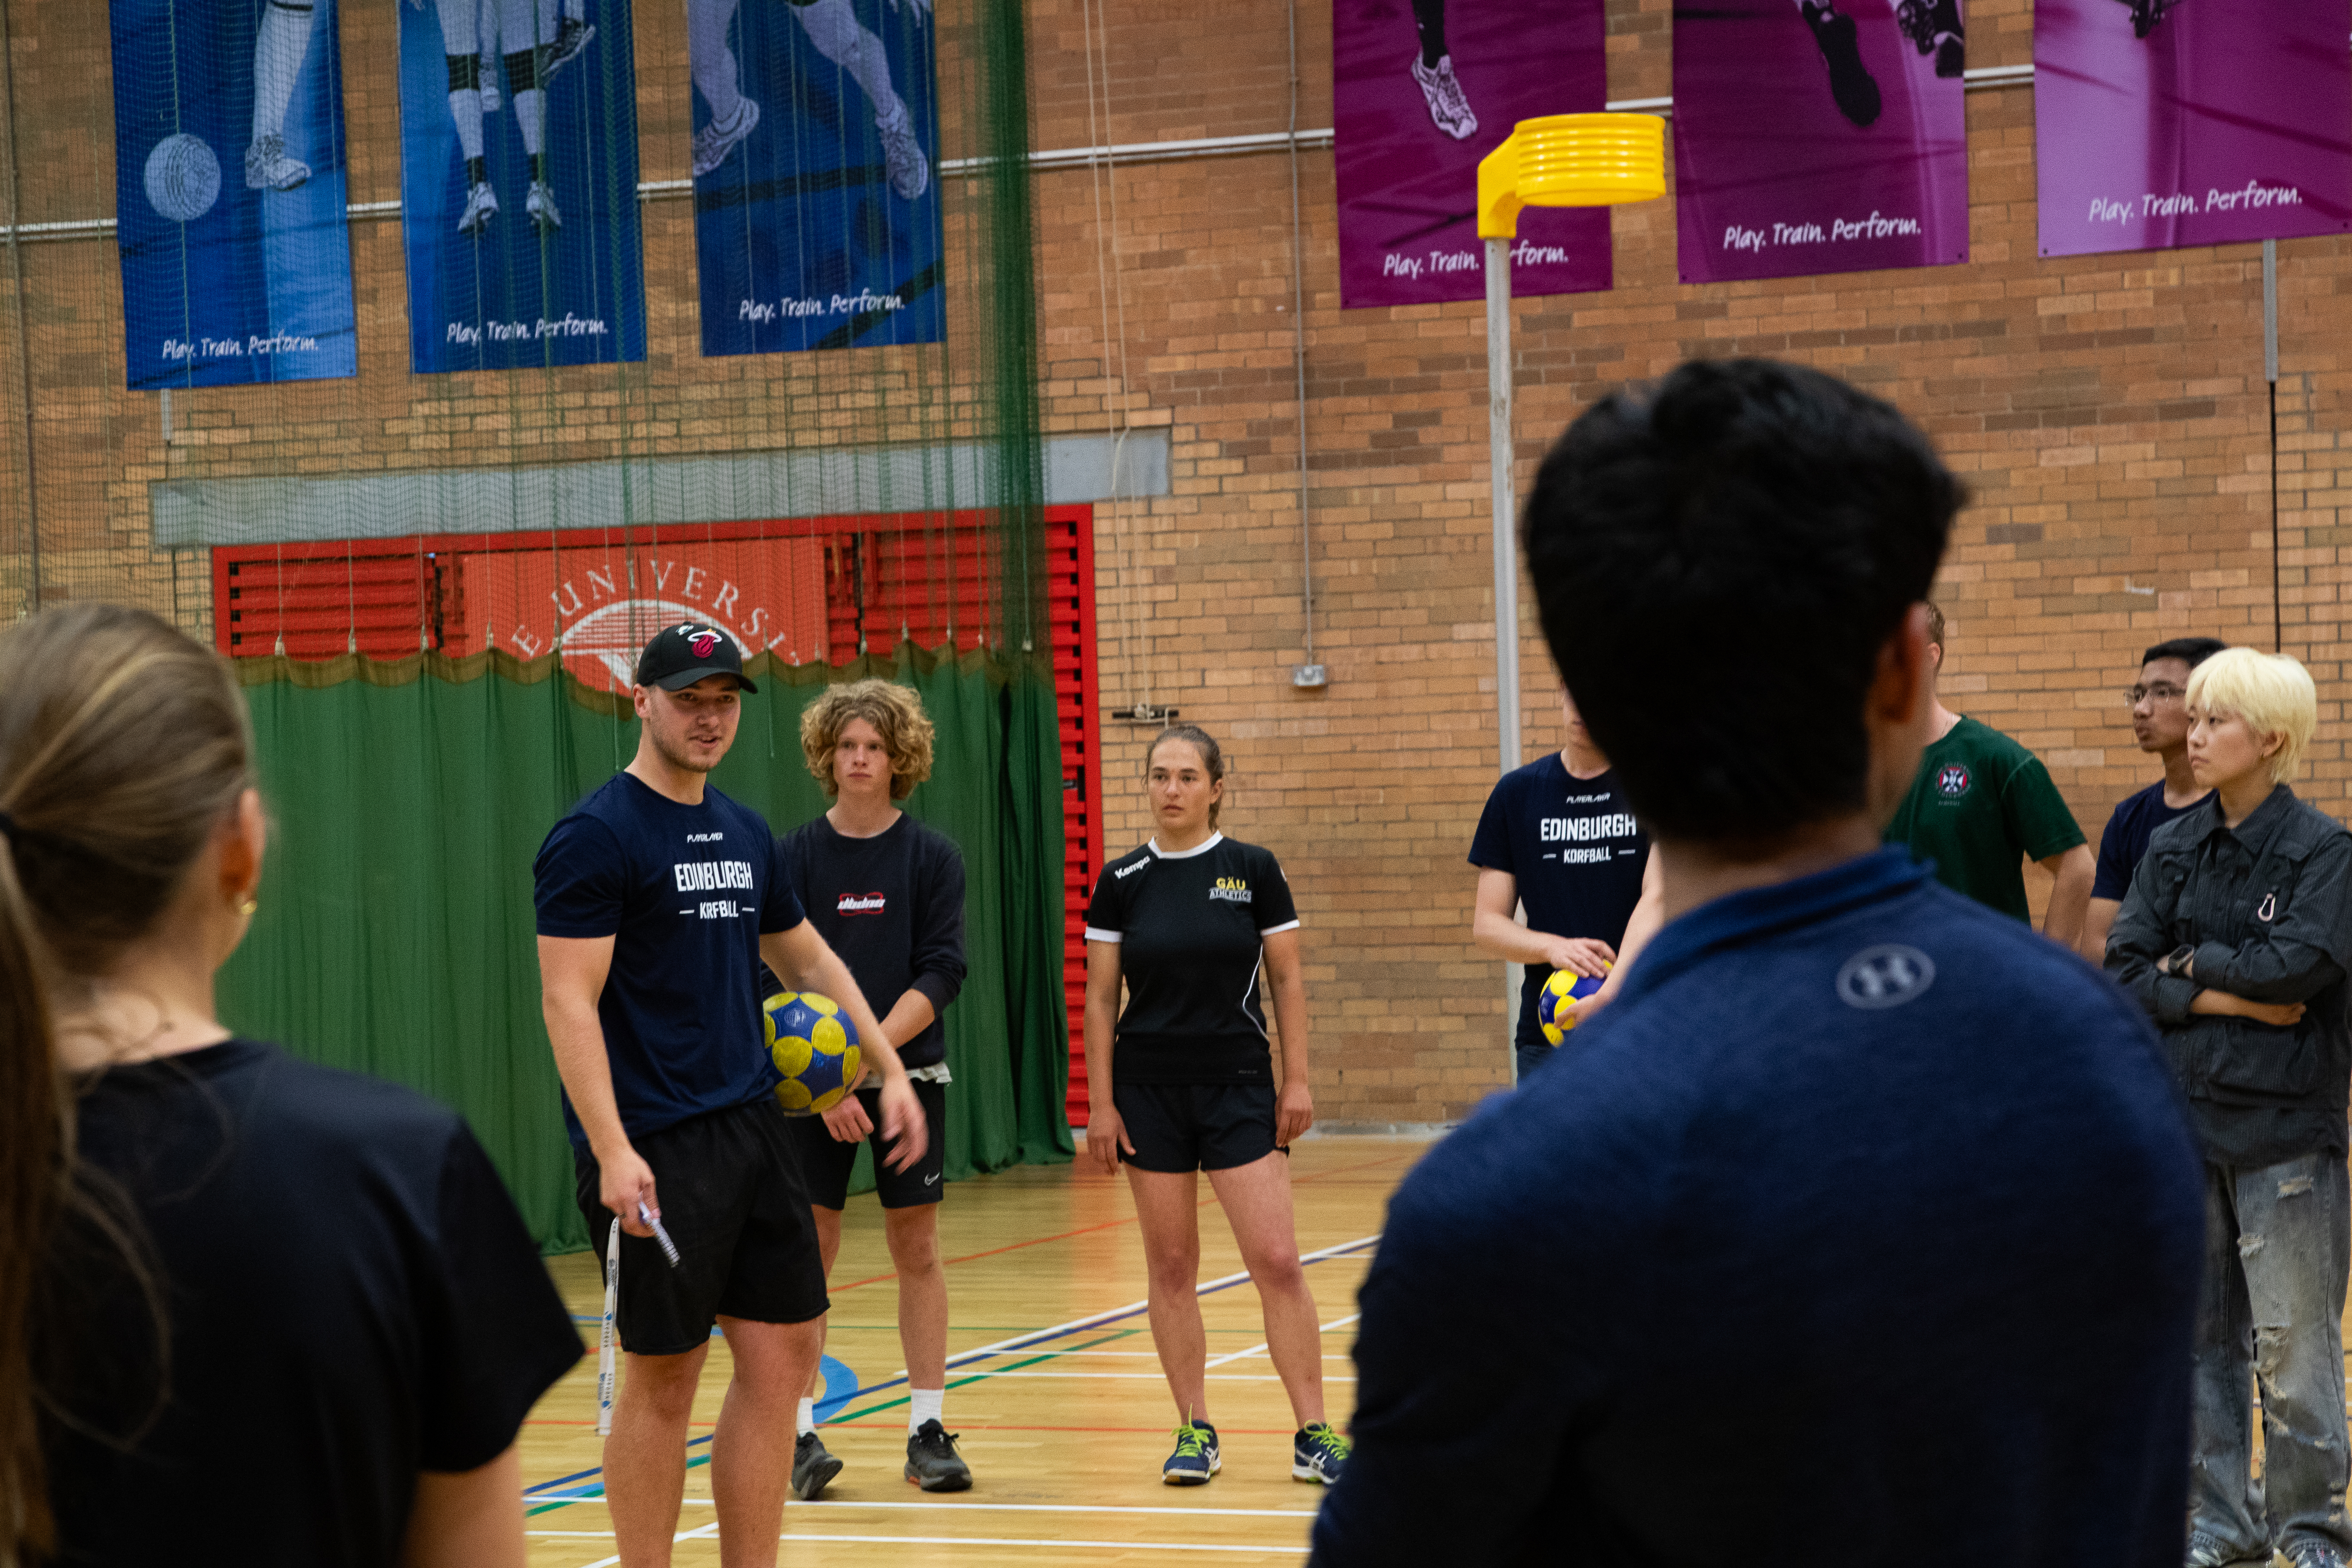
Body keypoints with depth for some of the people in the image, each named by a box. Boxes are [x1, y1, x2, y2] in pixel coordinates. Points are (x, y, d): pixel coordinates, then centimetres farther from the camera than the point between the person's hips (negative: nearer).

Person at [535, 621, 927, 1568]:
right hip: (654, 1150, -7)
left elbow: (809, 959, 27)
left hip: (751, 1126, 8)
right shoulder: (595, 837, -10)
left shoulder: (746, 837, 14)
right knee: (662, 1380, -1)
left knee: (783, 1356, 6)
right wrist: (612, 1151, -24)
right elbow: (568, 1000, -15)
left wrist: (891, 1070, 21)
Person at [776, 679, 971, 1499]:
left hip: (909, 1074, 0)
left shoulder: (932, 856, 1)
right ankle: (802, 1432, 4)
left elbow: (941, 972, -6)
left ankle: (928, 1429, 10)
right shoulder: (795, 856, 1)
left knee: (916, 1248, 4)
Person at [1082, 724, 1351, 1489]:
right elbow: (1100, 999, 4)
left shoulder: (1254, 871, -1)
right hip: (1149, 1094, 1)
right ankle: (1195, 1432, 15)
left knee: (1278, 1262, -7)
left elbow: (1286, 980, 3)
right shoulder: (1121, 882, 1)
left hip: (1239, 1088, -1)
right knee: (1170, 1267, 5)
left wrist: (1298, 1080, -2)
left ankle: (1313, 1435, -1)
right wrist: (1101, 1104, 0)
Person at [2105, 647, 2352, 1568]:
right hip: (2182, 1114, 5)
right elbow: (2124, 974, 0)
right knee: (2201, 1336, 10)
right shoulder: (2171, 848, 8)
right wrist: (2232, 998, -13)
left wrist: (2189, 961, -8)